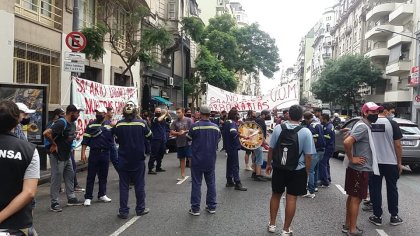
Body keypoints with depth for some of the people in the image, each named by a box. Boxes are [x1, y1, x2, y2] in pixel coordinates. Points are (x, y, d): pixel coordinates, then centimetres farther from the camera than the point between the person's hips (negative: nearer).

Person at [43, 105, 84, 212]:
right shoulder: (61, 123, -22)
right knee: (56, 179, -1)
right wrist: (54, 144, -21)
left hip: (67, 156, 9)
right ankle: (54, 203, 9)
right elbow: (46, 133, -32)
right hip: (57, 156, -9)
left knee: (70, 176, 15)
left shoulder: (72, 124, 6)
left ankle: (71, 198, 26)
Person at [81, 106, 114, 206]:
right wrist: (83, 153, -7)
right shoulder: (91, 125, 2)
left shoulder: (110, 125, 5)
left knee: (103, 175, 12)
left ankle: (102, 195, 25)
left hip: (106, 153, 2)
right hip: (94, 152, -2)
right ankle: (88, 197, 8)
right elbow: (85, 140, -1)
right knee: (91, 176, 1)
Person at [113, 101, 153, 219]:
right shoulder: (141, 123, -11)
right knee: (139, 185, 11)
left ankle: (123, 211, 11)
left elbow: (117, 140, 4)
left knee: (123, 186, 8)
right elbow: (150, 136, 3)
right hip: (138, 159, -1)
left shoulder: (119, 124, -8)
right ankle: (140, 209, 21)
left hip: (123, 159, 1)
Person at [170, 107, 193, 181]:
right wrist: (178, 133, -13)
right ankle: (182, 175, 21)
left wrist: (185, 132, -14)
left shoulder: (189, 120, -3)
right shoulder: (175, 122, 6)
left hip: (188, 142, -4)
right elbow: (172, 132, 4)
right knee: (181, 159, 12)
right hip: (179, 143, 4)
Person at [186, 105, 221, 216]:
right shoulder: (216, 127, -2)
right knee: (211, 183, 13)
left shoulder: (195, 126, -14)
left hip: (197, 160, -3)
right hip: (211, 160, 3)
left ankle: (195, 208, 8)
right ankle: (212, 206, 20)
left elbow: (188, 138, 1)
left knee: (196, 184, 4)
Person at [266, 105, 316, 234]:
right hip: (297, 170, -2)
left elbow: (271, 149, 2)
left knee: (275, 195, 18)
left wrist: (269, 164, 15)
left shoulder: (278, 128, -4)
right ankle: (286, 230, 15)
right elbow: (308, 156, -10)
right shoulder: (306, 132, -11)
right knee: (291, 199, 6)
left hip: (279, 168, 3)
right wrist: (306, 172, 2)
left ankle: (272, 224, 29)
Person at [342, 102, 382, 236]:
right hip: (360, 169, -10)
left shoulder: (364, 125, 12)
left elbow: (349, 138, 23)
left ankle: (348, 225, 26)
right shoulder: (363, 126, -19)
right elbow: (347, 142, -31)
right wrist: (352, 159, -21)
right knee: (356, 198, -2)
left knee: (352, 197, 15)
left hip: (358, 168, 10)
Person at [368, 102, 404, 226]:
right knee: (392, 189, 13)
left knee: (375, 189, 8)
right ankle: (394, 216, 21)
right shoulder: (392, 124, -10)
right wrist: (399, 163, 1)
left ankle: (377, 216, 12)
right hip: (390, 163, -2)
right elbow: (397, 145, -9)